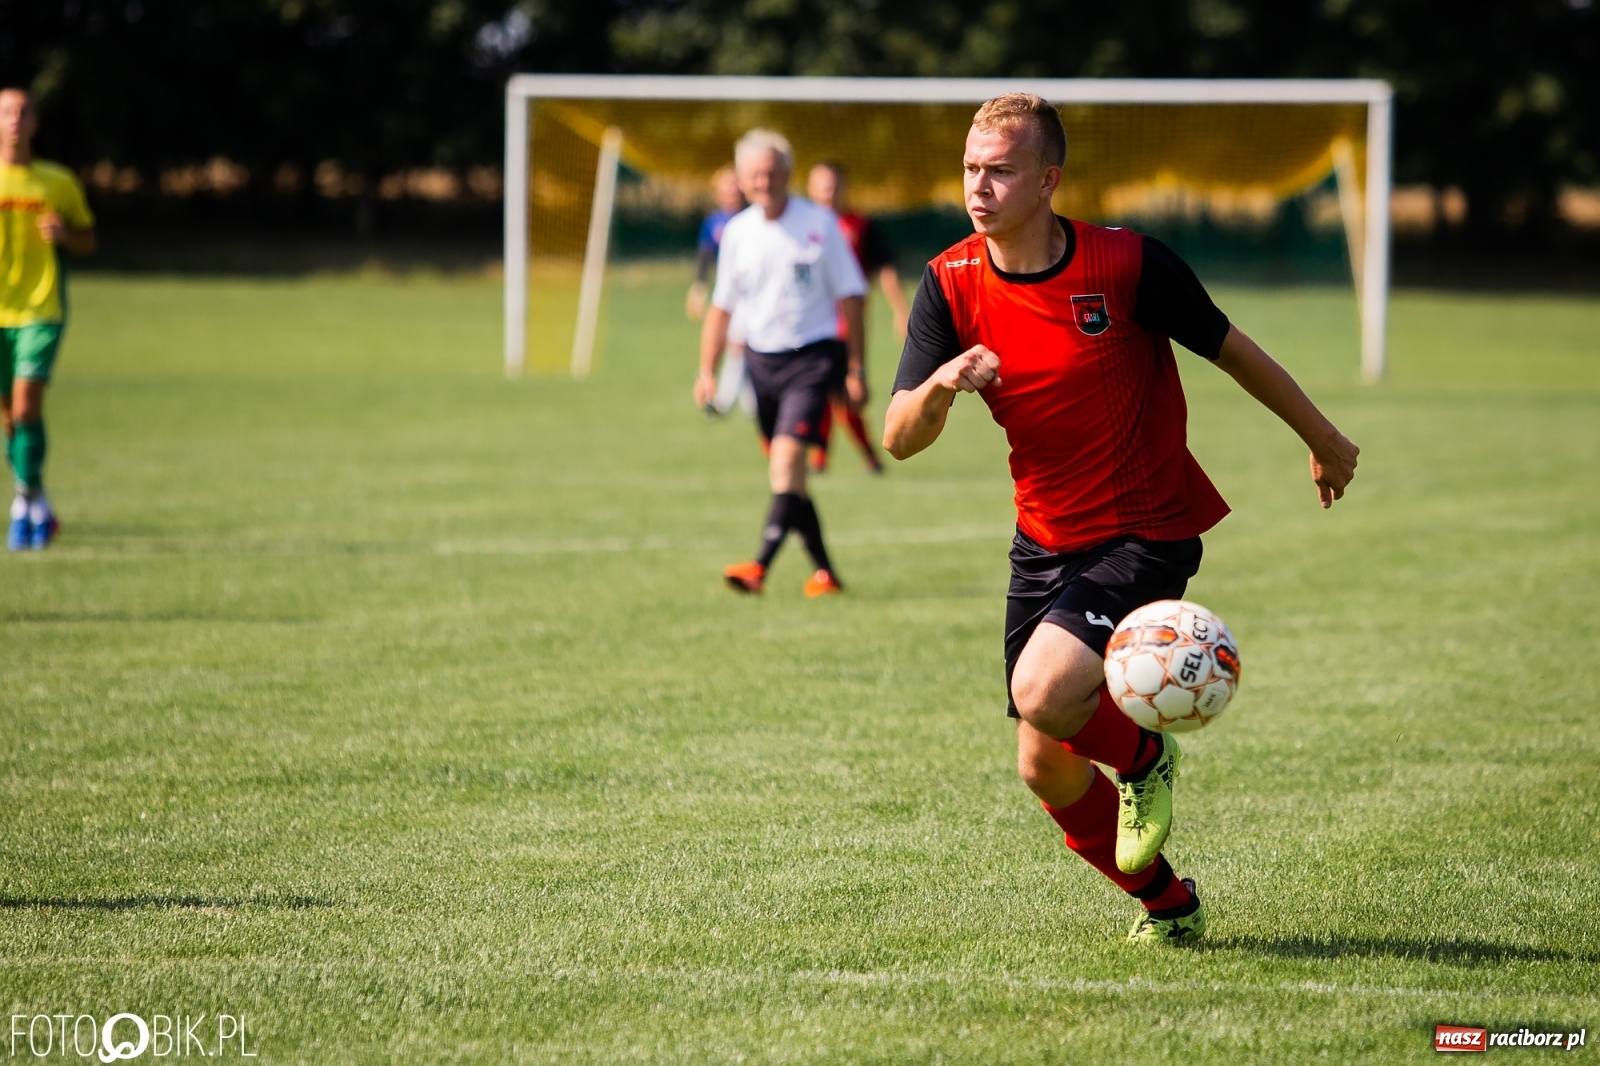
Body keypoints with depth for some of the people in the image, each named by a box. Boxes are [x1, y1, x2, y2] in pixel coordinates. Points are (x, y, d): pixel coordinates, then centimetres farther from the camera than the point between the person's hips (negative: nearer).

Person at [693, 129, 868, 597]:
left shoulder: (819, 224, -5)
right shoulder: (737, 232, 6)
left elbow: (849, 296, -1)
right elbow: (722, 306, 14)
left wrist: (855, 369, -4)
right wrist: (707, 370, 6)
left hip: (812, 355, -5)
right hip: (761, 360, 5)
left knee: (787, 456, -20)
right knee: (786, 469, 7)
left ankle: (761, 566, -28)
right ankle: (824, 572, 17)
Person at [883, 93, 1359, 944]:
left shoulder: (1128, 265, -17)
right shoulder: (951, 285, -8)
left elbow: (1231, 350, -2)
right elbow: (899, 440, -12)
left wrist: (1321, 439, 10)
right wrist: (940, 387, -35)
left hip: (1147, 532, -5)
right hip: (1045, 542, 5)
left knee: (1044, 692, -28)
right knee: (1046, 770, 7)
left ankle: (1143, 758, 7)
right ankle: (1166, 902, 32)